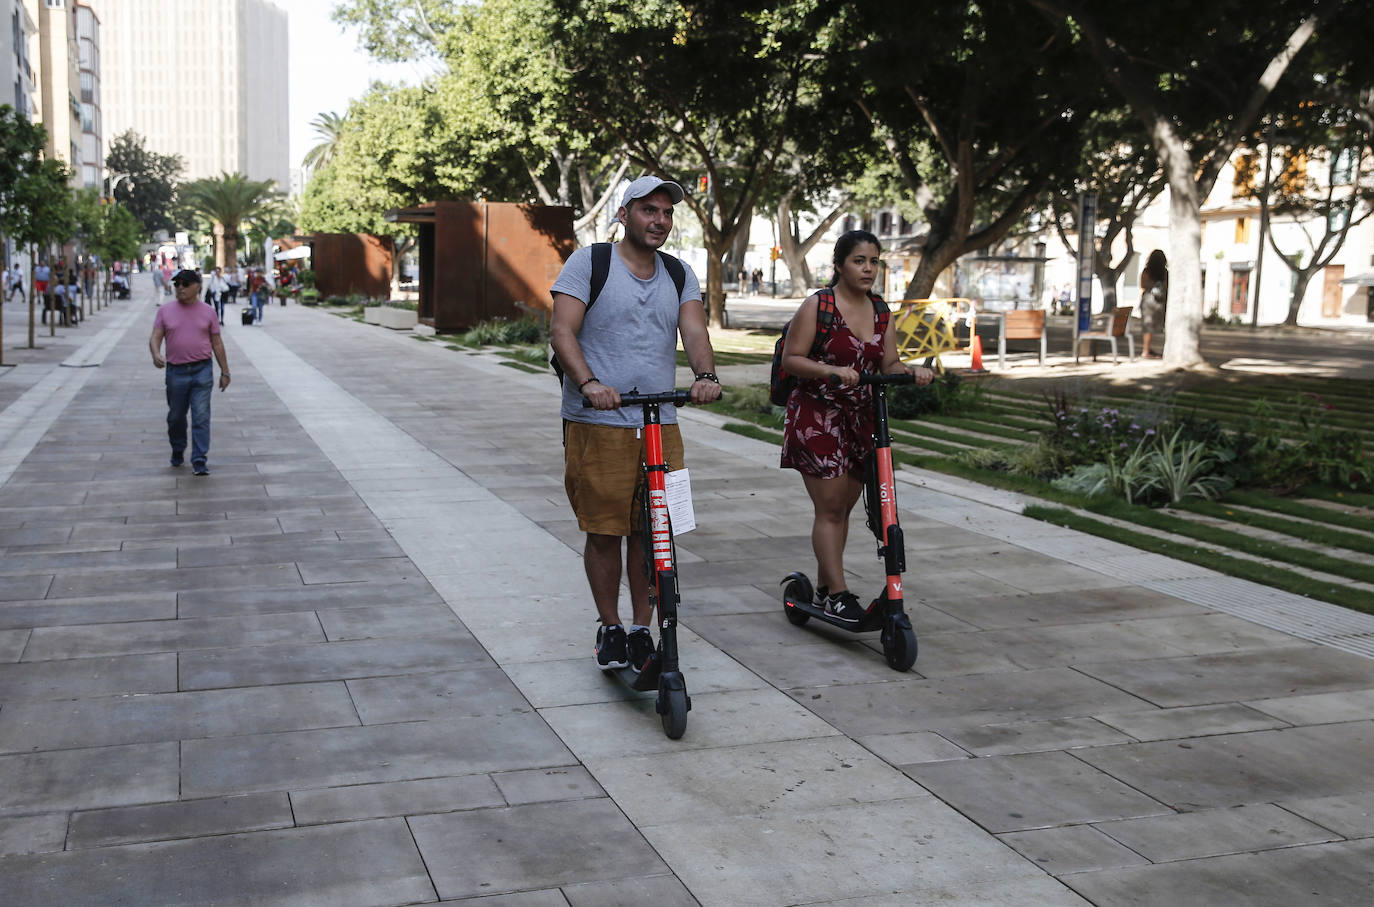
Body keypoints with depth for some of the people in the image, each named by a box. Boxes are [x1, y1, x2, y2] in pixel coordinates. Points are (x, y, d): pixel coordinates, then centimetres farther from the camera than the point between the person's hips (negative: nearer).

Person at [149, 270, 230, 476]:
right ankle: (178, 451, 36)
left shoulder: (208, 312, 6)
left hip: (202, 370, -2)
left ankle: (200, 460, -7)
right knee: (176, 416, 13)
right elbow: (155, 337, 1)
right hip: (175, 371, 2)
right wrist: (156, 354, -21)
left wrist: (225, 372, 8)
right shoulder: (165, 311, 7)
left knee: (201, 416, -8)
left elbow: (217, 343, 9)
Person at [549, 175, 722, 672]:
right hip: (597, 425, -3)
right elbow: (562, 331, -9)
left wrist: (706, 375, -23)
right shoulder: (588, 263, 1)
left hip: (661, 425, 4)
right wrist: (589, 382, -26)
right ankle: (610, 630, 18)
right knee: (604, 532, 1)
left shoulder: (680, 275, 14)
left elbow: (694, 331, -2)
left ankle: (642, 630, 20)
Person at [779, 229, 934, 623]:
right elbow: (791, 359, -11)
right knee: (830, 507, -8)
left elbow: (889, 363, 9)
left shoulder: (880, 311, 10)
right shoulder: (817, 306, -8)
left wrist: (912, 370, -13)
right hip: (817, 417, -6)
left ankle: (824, 587, 22)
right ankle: (837, 594, -4)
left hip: (860, 418, 6)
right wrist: (832, 371, -26)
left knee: (843, 506, 10)